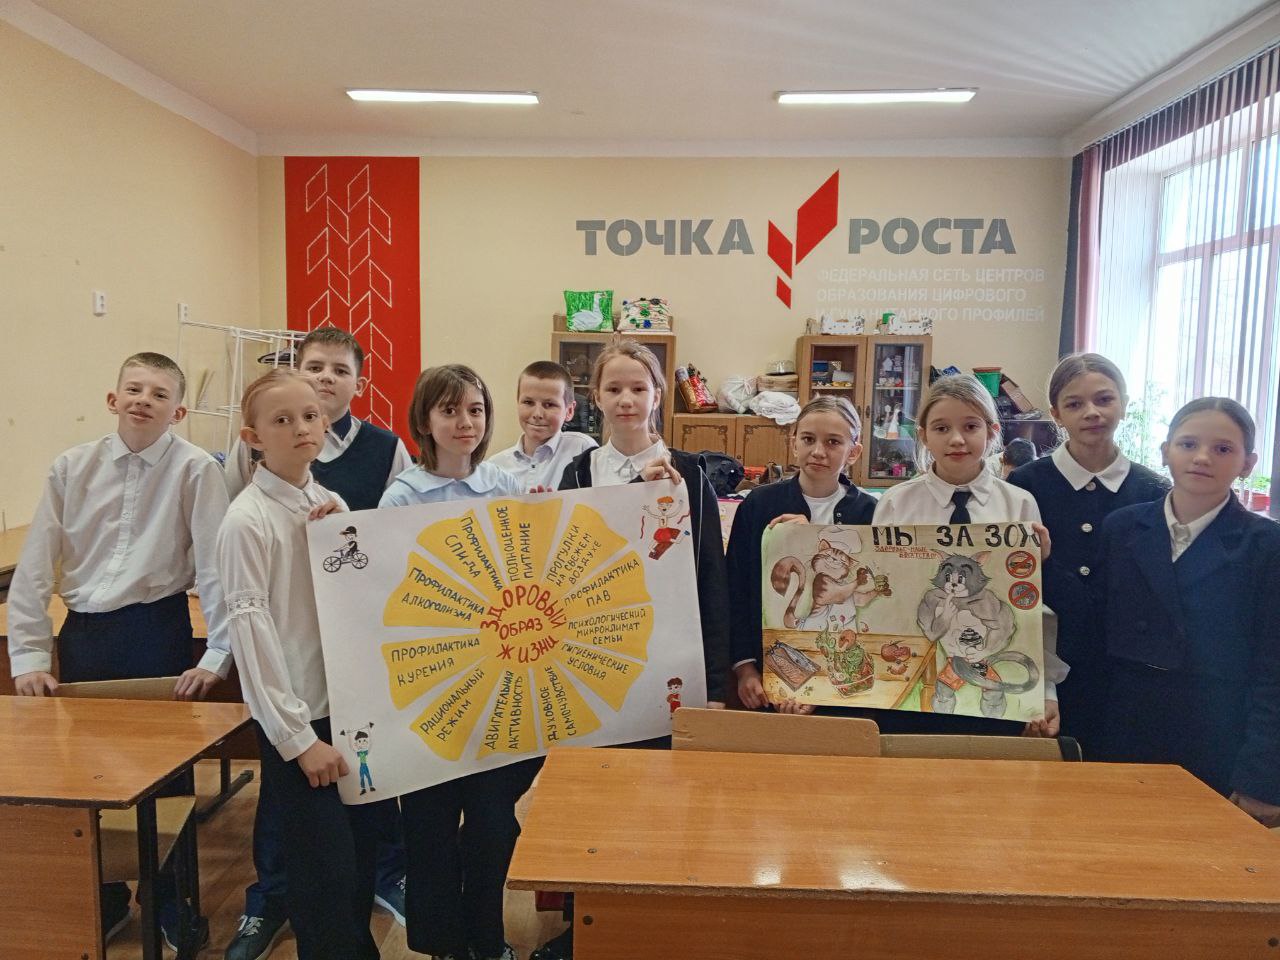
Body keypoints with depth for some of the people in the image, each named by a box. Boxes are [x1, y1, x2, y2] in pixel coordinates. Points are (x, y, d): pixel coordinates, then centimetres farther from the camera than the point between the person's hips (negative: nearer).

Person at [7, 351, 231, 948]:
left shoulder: (195, 470, -9)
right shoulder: (72, 468, 2)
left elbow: (215, 567, -11)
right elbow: (34, 567, 4)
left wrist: (215, 657, -13)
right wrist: (29, 656, 0)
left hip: (157, 632, -3)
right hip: (83, 634, 4)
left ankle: (171, 903, 29)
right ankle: (103, 899, 37)